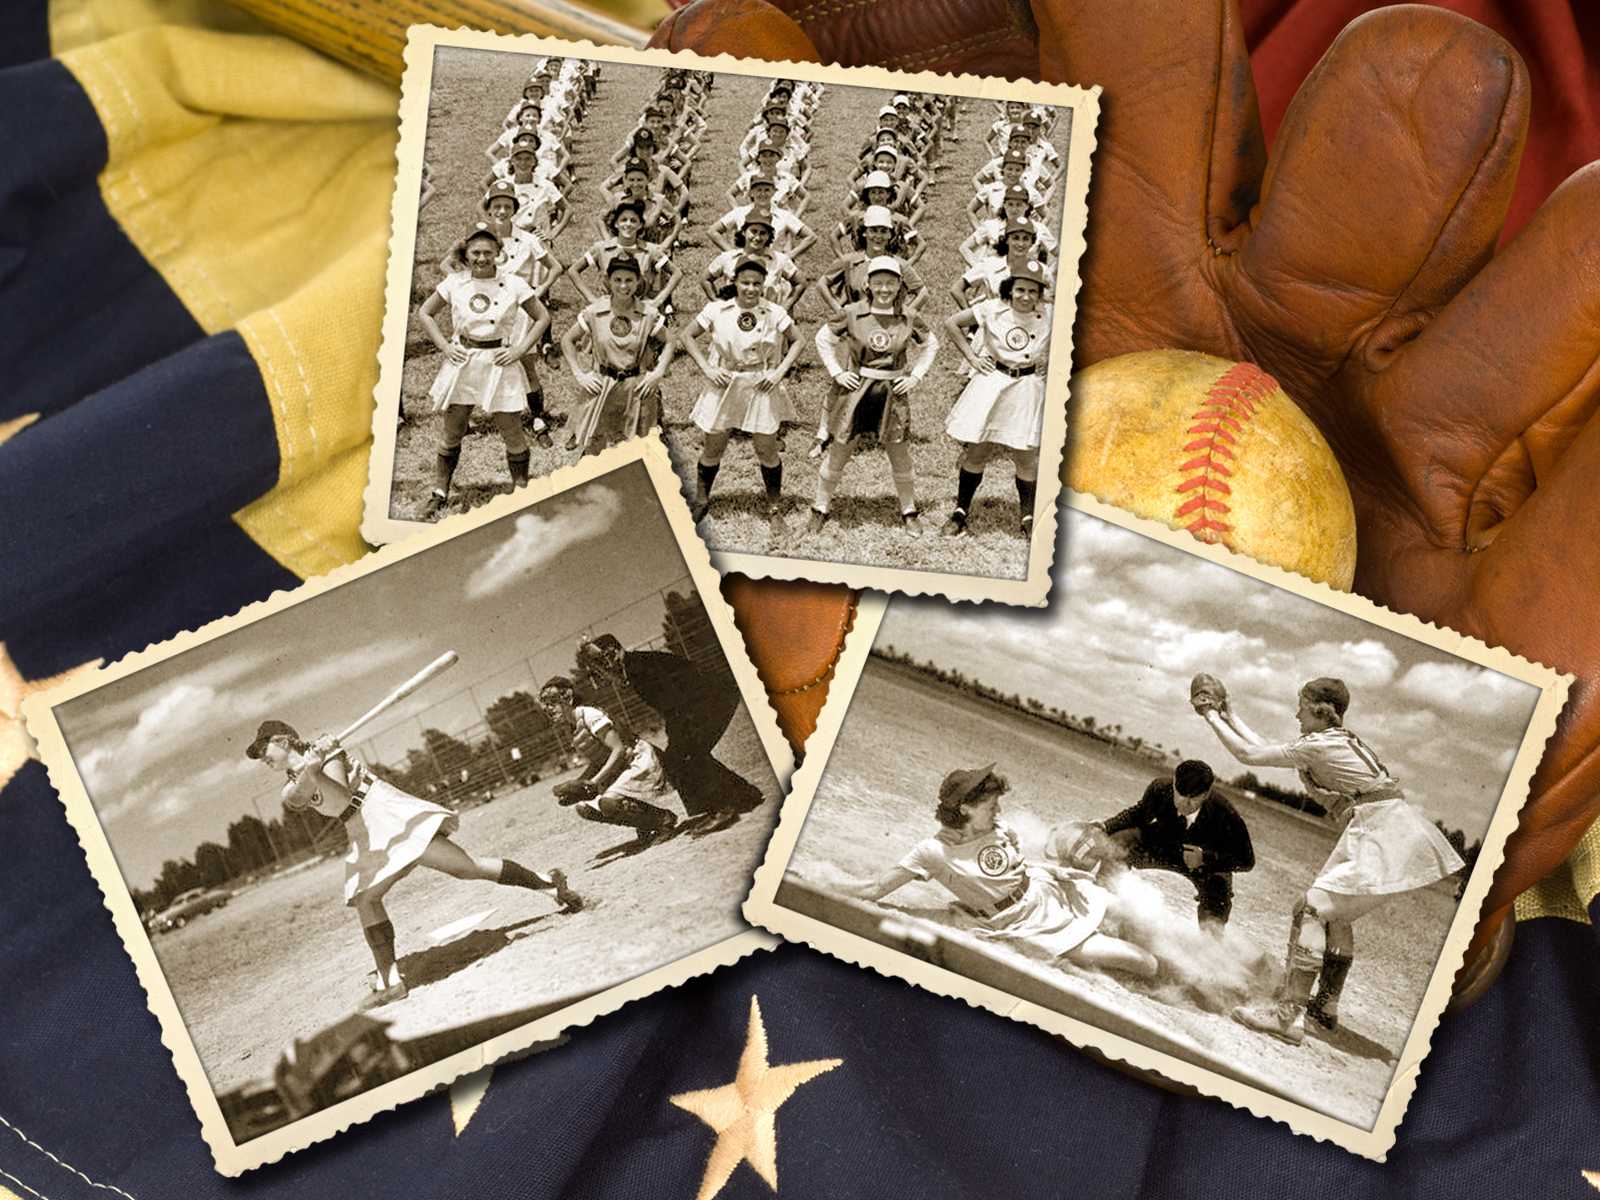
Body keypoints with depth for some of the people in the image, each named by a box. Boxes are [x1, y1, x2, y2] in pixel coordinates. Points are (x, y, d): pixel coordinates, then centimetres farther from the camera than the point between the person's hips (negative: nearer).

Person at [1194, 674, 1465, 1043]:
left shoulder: (1318, 746, -10)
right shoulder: (1340, 740, 19)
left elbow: (1249, 755, -5)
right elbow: (1269, 749, 26)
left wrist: (1212, 718, 6)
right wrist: (1232, 719, 29)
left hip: (1383, 833, -11)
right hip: (1391, 831, 11)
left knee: (1313, 907, -16)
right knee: (1335, 913, 24)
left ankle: (1289, 1014, -22)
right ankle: (1326, 1004, 33)